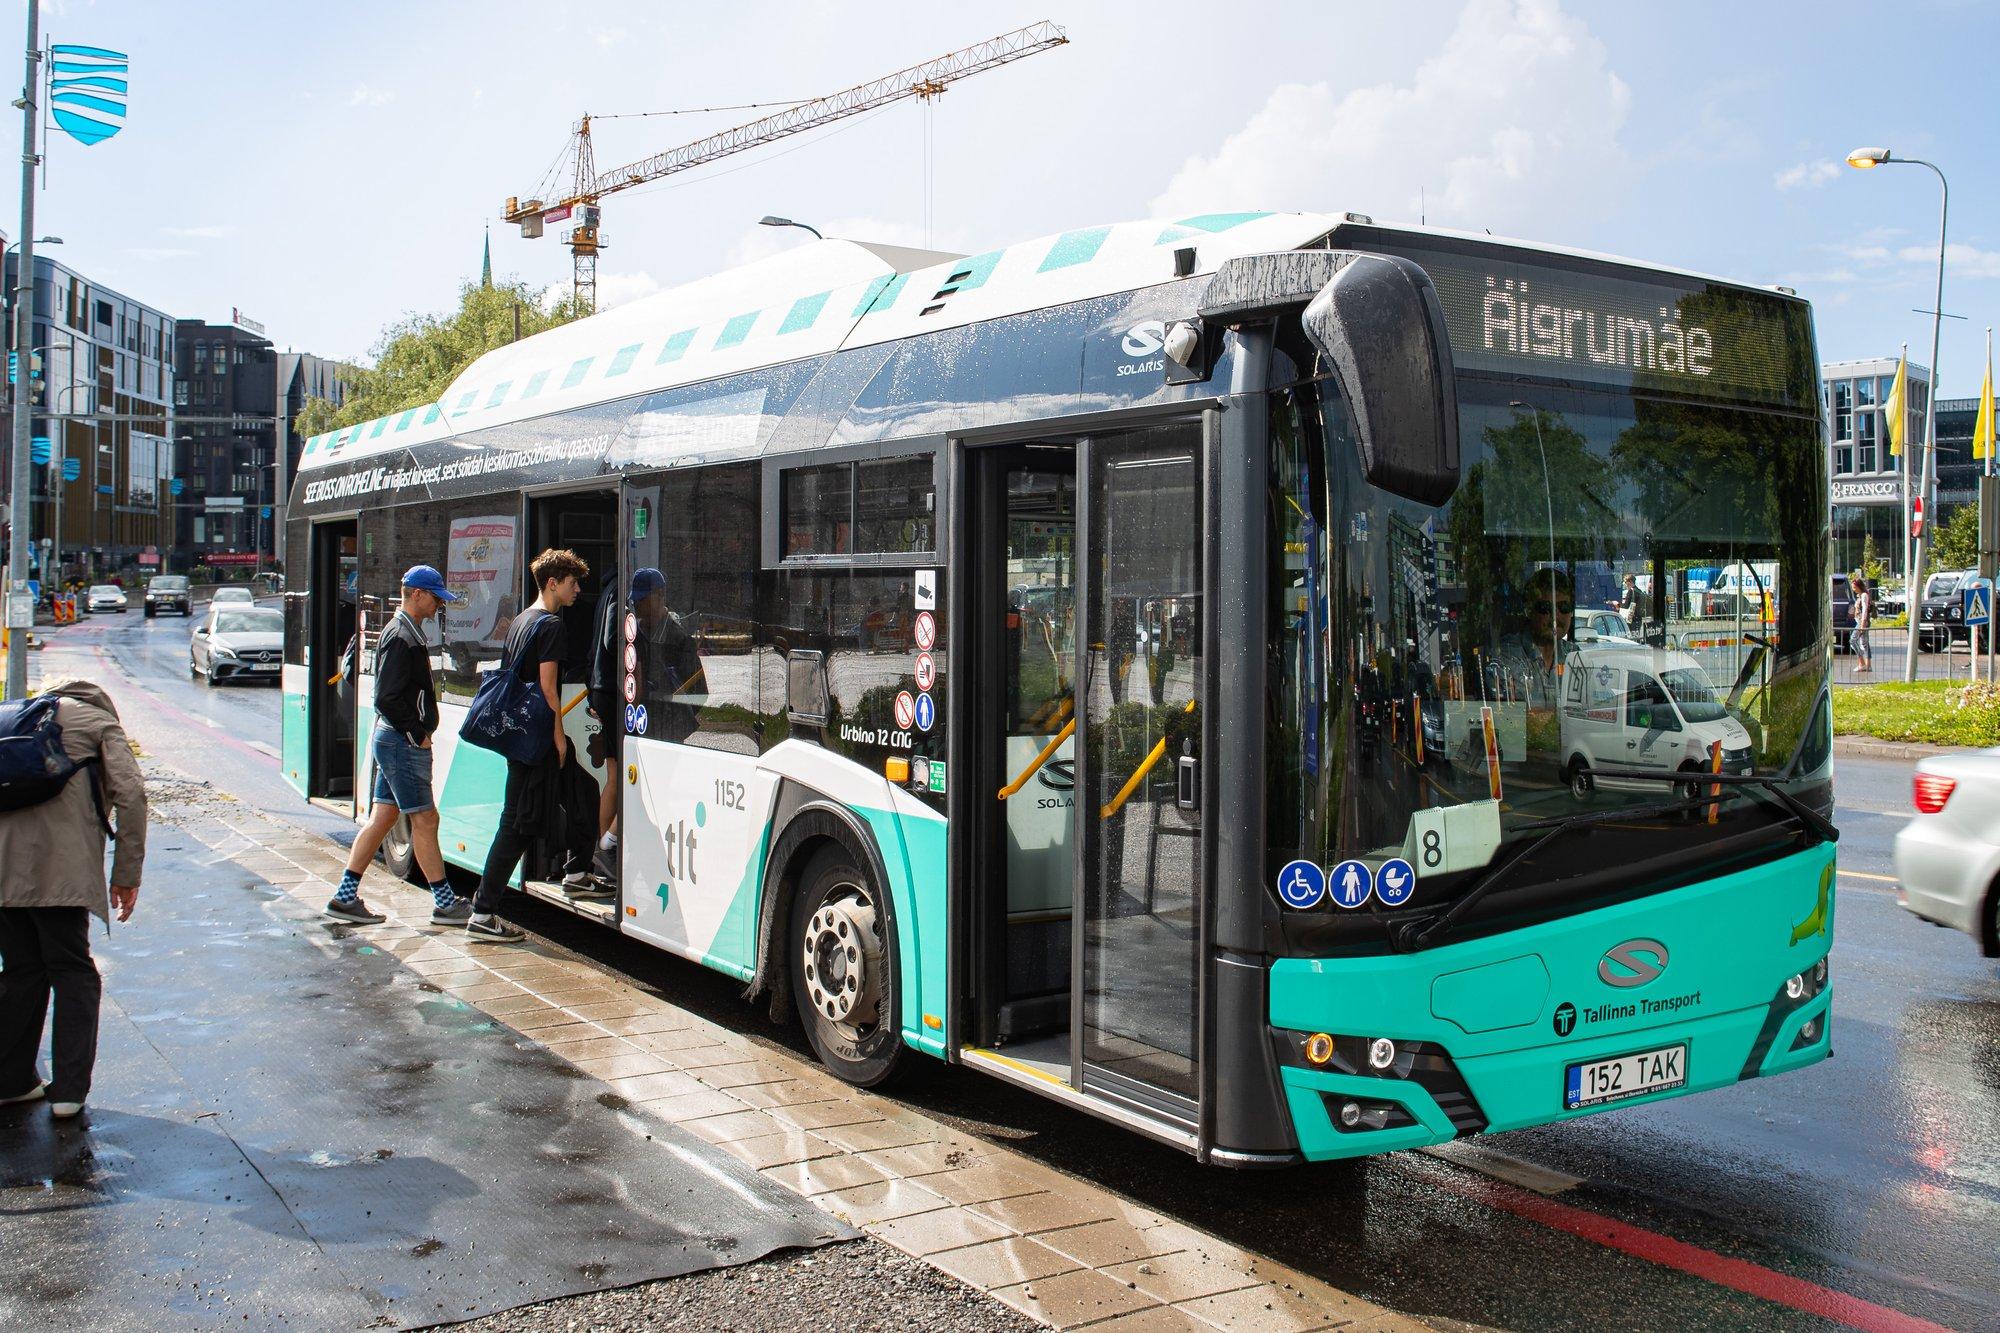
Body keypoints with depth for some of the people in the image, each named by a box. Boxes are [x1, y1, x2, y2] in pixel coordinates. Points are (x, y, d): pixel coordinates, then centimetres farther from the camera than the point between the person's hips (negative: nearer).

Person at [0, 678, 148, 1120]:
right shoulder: (100, 723, 11)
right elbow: (130, 792, -4)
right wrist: (127, 873, -2)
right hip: (62, 869, -4)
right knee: (72, 972, 5)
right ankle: (69, 1089, 2)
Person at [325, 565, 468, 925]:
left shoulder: (407, 632, 16)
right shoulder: (402, 637, -17)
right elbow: (388, 699, -23)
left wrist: (419, 732, 14)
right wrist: (418, 734, -17)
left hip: (392, 738, 10)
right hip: (402, 742, -10)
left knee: (383, 816, 12)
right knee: (424, 819, -4)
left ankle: (345, 897, 15)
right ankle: (444, 903, 3)